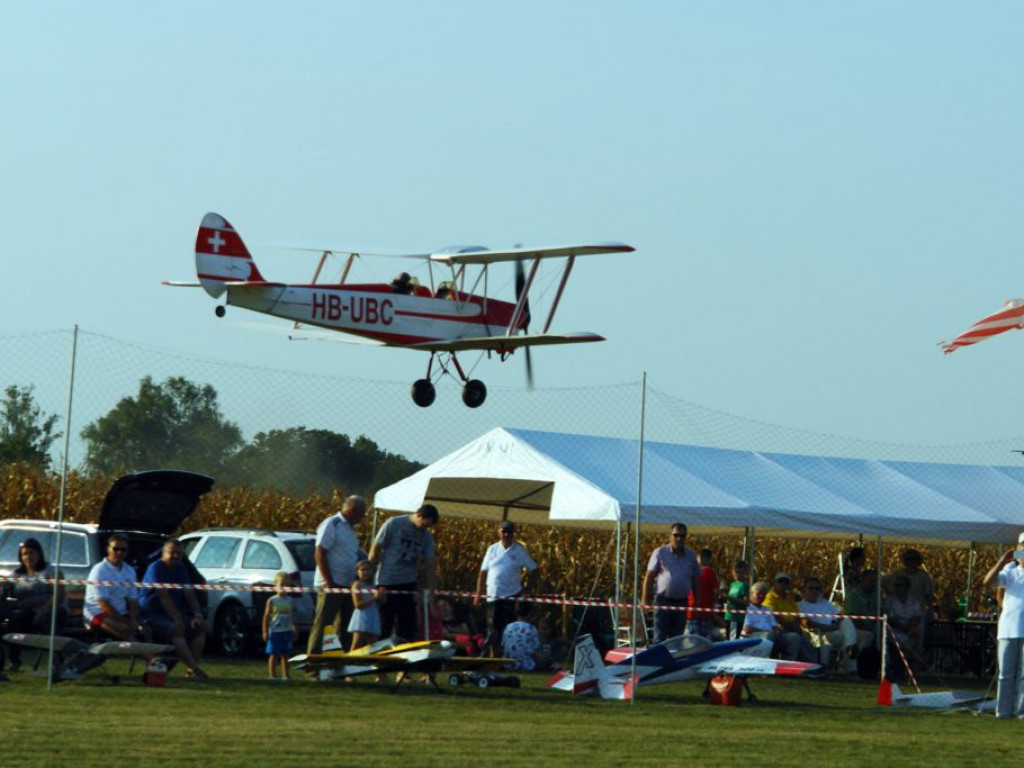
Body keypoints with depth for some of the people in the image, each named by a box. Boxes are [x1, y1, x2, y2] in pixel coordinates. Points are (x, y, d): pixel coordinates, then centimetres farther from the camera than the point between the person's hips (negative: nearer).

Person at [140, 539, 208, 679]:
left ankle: (191, 669, -18)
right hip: (152, 614, -8)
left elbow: (190, 594, 9)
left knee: (200, 627, -10)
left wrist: (197, 615, -7)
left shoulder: (180, 569, 13)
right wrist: (177, 619, -28)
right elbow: (164, 596, -21)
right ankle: (195, 668, -41)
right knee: (176, 630, -34)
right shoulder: (156, 568, -12)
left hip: (172, 613, 8)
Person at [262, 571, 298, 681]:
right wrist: (265, 632, -9)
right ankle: (272, 675, 6)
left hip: (287, 631, 4)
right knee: (274, 654, 1)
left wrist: (295, 630, 13)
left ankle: (286, 675, 12)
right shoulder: (272, 601, -5)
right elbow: (266, 617, -4)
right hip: (275, 631, -4)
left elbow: (292, 617, 14)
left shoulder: (289, 600, 7)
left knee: (285, 655, 8)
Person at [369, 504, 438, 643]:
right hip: (387, 583, -5)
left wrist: (430, 588, 3)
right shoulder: (394, 524, -8)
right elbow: (375, 549, -6)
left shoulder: (426, 536, 7)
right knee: (384, 623, -3)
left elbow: (429, 563, 8)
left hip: (408, 584, 5)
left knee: (406, 627, 6)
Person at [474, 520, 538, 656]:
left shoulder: (519, 551, 1)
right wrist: (479, 594, 8)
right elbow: (483, 572, 11)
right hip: (493, 596, 2)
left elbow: (532, 570, 5)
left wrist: (527, 591, -1)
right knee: (493, 628, 4)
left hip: (511, 596, -2)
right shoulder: (492, 549, 7)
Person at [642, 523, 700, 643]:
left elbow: (695, 580, 15)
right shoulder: (660, 553, 0)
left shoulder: (691, 556, 10)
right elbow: (649, 577, -1)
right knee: (660, 638, -5)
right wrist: (646, 600, -6)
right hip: (663, 601, -3)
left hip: (681, 602, 3)